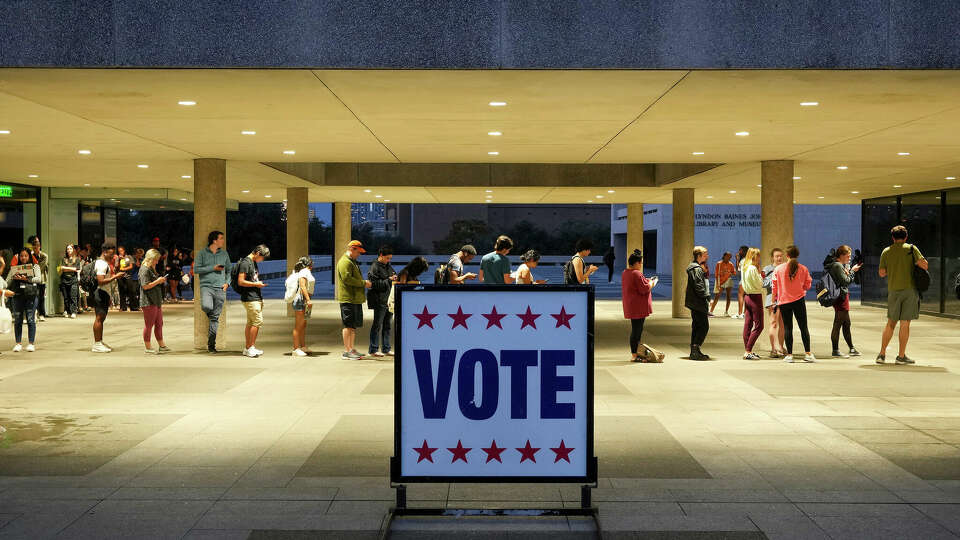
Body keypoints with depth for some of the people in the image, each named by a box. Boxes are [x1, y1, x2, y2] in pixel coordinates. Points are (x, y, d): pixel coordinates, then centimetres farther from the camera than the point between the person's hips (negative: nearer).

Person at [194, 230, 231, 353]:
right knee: (207, 307, -31)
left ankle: (211, 345, 6)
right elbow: (196, 269, -3)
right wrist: (213, 268, -7)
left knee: (215, 318, 1)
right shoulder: (202, 254, 3)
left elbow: (229, 270, 20)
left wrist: (227, 282, 3)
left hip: (220, 288, 3)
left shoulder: (224, 254, 13)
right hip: (206, 286, -3)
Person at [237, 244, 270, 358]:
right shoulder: (245, 263, -12)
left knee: (250, 323, 10)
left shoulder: (253, 263, 18)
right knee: (258, 321, -10)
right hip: (250, 298, -10)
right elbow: (240, 282, -17)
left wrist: (259, 283, 13)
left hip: (256, 297, 10)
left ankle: (247, 348, 14)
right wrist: (256, 284, -12)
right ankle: (251, 347, -3)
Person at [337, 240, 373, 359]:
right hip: (348, 299, -10)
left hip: (355, 299, 10)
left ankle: (352, 349, 19)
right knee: (348, 325, -7)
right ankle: (346, 351, -5)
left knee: (354, 326, 13)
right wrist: (363, 283, -17)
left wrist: (364, 282, 15)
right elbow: (347, 279, -21)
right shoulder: (345, 262, -11)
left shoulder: (353, 262, 23)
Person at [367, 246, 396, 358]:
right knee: (377, 325, -4)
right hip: (379, 301, -8)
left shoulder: (388, 266, 16)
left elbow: (394, 274, 29)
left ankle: (386, 349, 19)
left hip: (388, 300, 8)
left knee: (387, 325, 12)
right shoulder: (374, 267, -10)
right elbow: (374, 284, -17)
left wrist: (395, 278, 6)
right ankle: (373, 350, 2)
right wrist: (389, 280, -18)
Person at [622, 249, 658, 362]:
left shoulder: (625, 273, 12)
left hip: (630, 307, 10)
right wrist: (652, 282, -1)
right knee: (637, 330, -4)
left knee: (636, 329, 15)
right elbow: (645, 289, -19)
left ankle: (634, 353, 20)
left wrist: (648, 281, 16)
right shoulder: (637, 274, -19)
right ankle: (634, 354, -1)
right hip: (638, 307, -10)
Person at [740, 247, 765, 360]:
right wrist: (759, 272, -4)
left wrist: (759, 274, 8)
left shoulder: (744, 267, 10)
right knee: (758, 326, -4)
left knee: (748, 325, 10)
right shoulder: (753, 268, -17)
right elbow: (759, 284, -14)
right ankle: (748, 352, -7)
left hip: (747, 296, 9)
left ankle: (747, 351, 13)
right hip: (756, 297, -9)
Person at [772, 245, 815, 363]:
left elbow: (774, 287, 0)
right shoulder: (803, 269, -2)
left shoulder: (778, 269, -5)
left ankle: (789, 355, 3)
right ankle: (808, 353, 3)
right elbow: (807, 285, 4)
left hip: (784, 301, 0)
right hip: (799, 300, 0)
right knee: (803, 327, 5)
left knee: (787, 328, 3)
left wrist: (774, 300, 12)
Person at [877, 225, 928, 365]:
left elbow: (882, 273, 7)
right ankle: (901, 356, 4)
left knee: (891, 323, 12)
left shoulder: (886, 251, 6)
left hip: (893, 290, 3)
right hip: (909, 289, -3)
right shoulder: (911, 248, -2)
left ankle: (882, 354, 9)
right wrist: (916, 263, 10)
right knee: (905, 323, 1)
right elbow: (924, 265, -10)